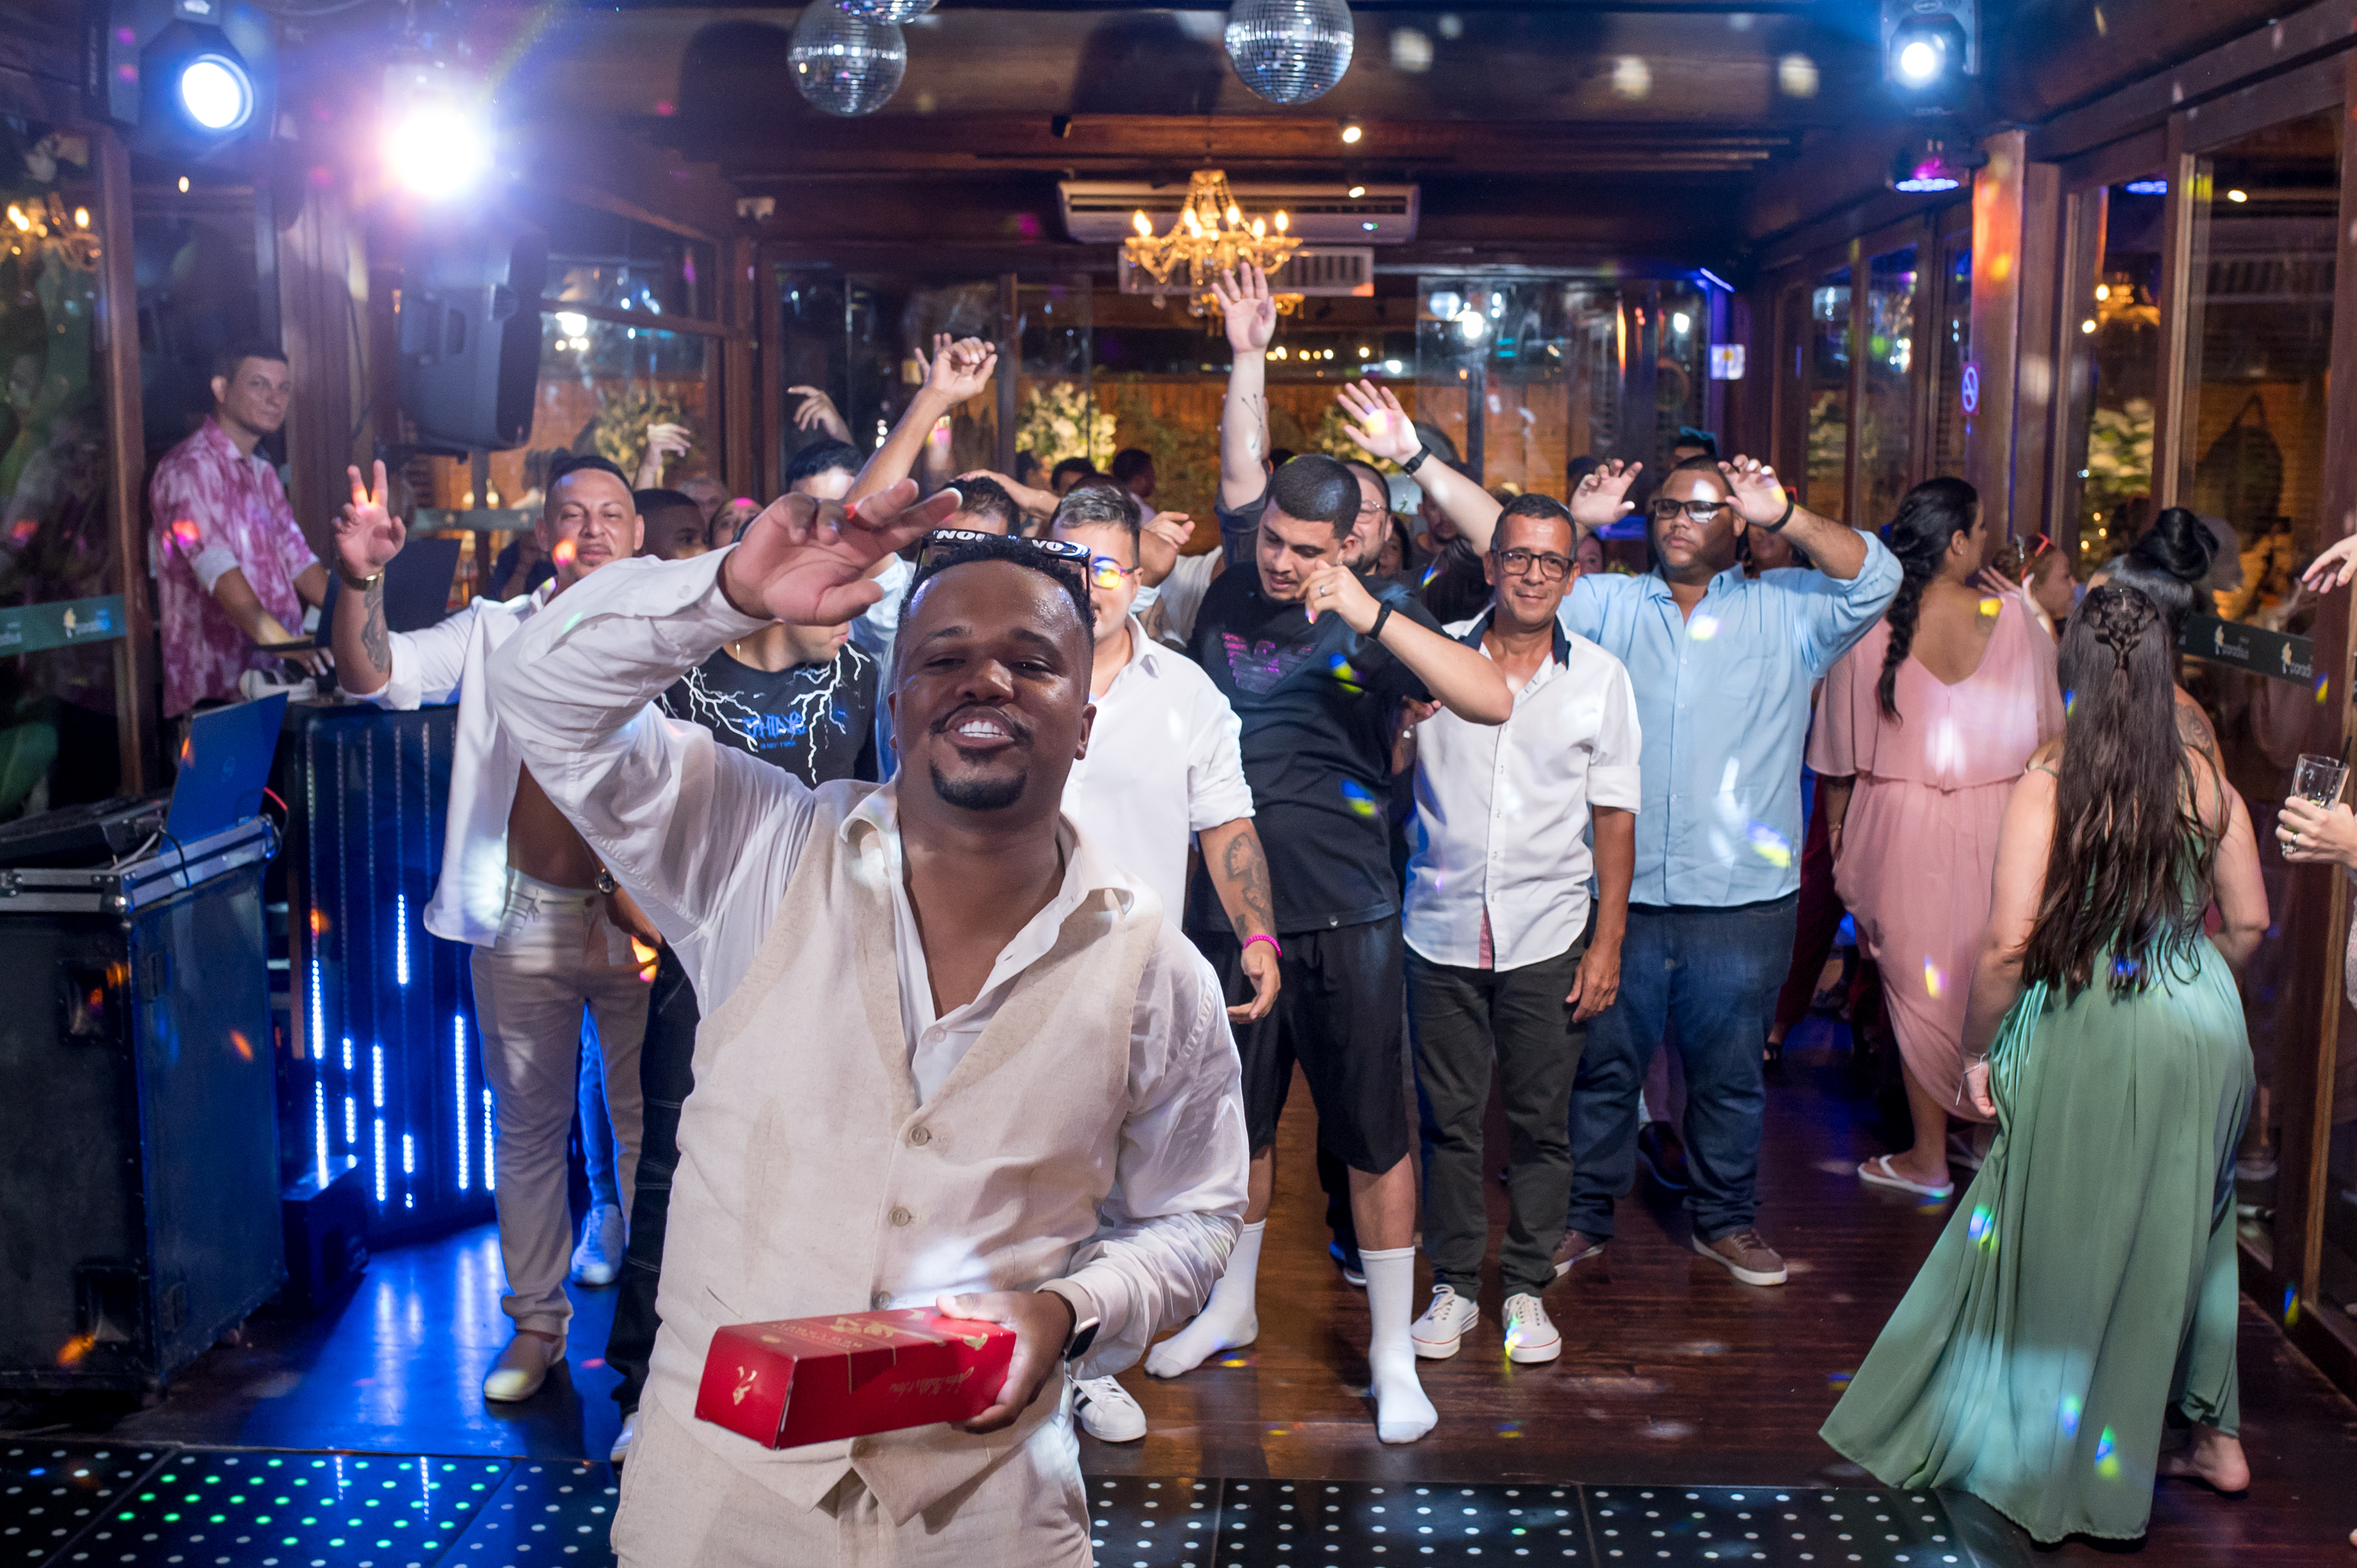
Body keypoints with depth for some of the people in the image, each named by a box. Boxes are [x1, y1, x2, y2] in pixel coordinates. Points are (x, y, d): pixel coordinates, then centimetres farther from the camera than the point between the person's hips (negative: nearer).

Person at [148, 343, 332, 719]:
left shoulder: (263, 474, 23)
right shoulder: (190, 469, -7)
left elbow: (298, 560, 19)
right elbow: (215, 566, -20)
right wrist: (278, 639, -33)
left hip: (277, 678, 7)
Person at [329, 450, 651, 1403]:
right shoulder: (495, 634, 6)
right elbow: (373, 675, -6)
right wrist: (361, 578, -23)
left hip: (640, 919, -1)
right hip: (523, 919, 2)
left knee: (650, 1125, 7)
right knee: (526, 1127, 12)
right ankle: (537, 1323, 26)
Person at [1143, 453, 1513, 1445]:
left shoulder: (1375, 618, -5)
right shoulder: (1225, 600, 5)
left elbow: (1492, 702, -21)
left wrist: (1371, 615, -28)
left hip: (1346, 915, -3)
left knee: (1372, 1132, 3)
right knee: (1237, 1120, 17)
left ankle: (1394, 1352, 17)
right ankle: (1230, 1305, 38)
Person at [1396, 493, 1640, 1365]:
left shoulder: (1600, 677, 3)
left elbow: (1614, 815, 4)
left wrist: (1609, 941, -1)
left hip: (1549, 936, 0)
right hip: (1443, 930, 0)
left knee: (1540, 1122, 6)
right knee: (1449, 1118, 6)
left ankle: (1527, 1288, 21)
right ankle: (1454, 1285, 21)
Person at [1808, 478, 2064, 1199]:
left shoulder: (1866, 629, -9)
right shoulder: (2019, 619, -6)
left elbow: (1839, 758, -3)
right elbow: (2050, 733, 5)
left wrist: (1836, 833, 11)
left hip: (1900, 826, -1)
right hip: (2000, 823, 1)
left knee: (1916, 986, 9)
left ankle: (1930, 1159, 17)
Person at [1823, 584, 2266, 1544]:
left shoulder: (2047, 786, -12)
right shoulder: (2208, 781, 1)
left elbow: (2008, 945, -17)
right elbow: (2248, 924, 9)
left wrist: (1978, 1049, -4)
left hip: (2089, 1036, -4)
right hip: (2207, 1033, 5)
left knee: (2063, 1240, 9)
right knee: (2184, 1234, 20)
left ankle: (2052, 1459, 21)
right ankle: (2215, 1438, 32)